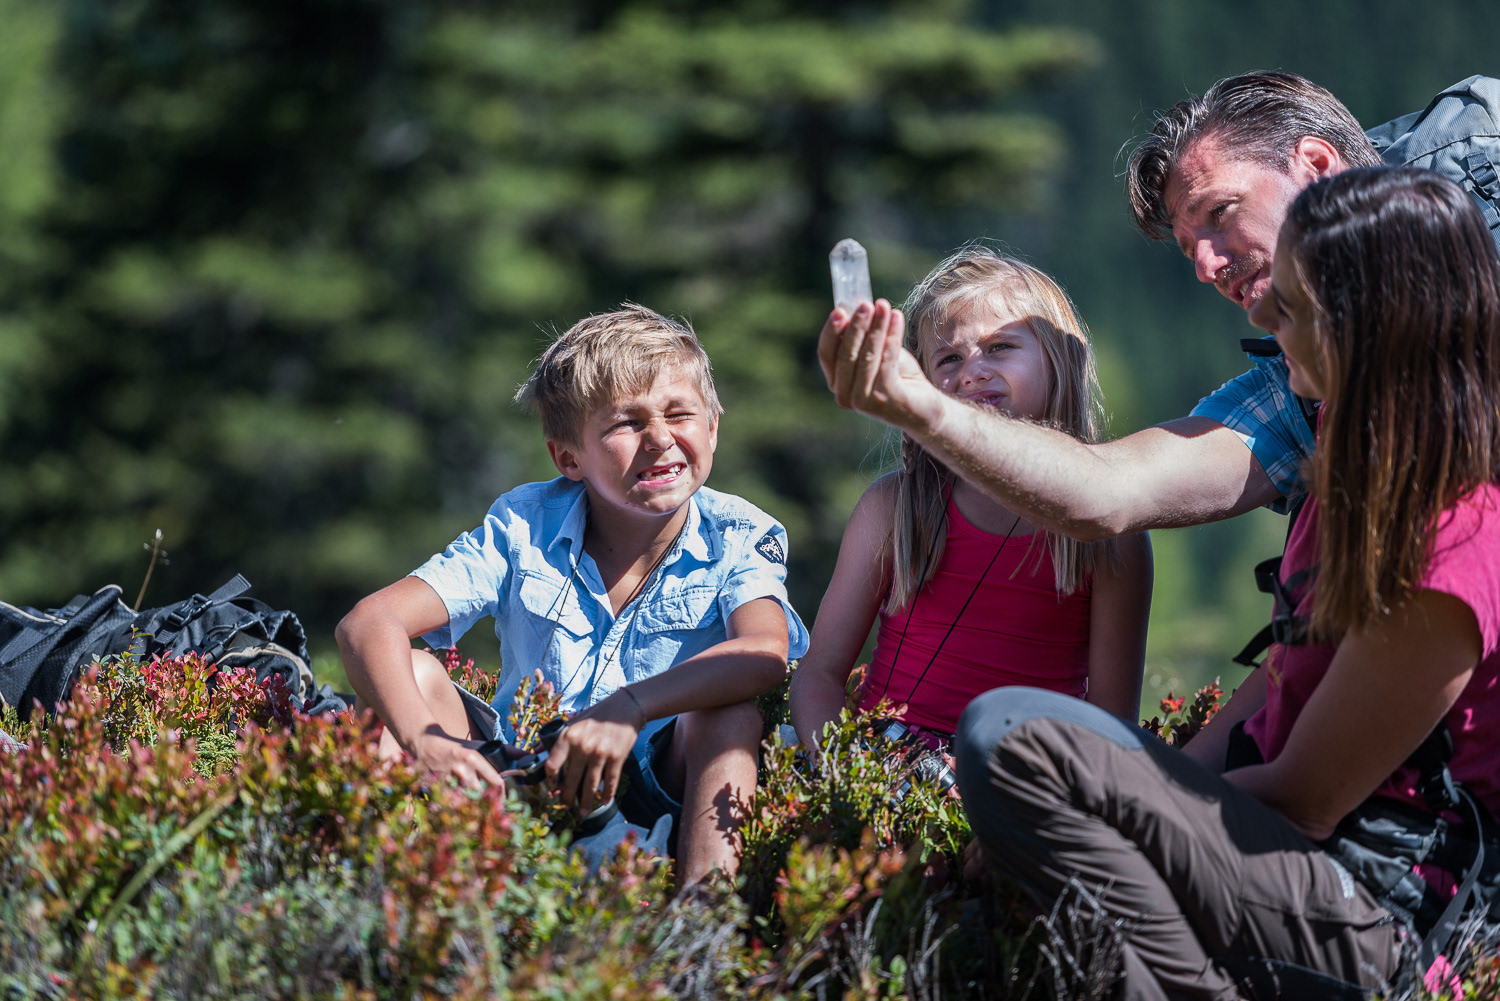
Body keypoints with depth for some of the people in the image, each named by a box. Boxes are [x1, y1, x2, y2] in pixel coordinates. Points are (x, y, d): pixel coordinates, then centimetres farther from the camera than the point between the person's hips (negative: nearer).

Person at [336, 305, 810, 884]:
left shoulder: (736, 539, -7)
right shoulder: (526, 527, -5)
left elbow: (766, 655, -30)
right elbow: (369, 624, -15)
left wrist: (627, 707, -45)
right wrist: (422, 740, -36)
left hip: (663, 788, -2)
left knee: (730, 714, -30)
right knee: (416, 675, -16)